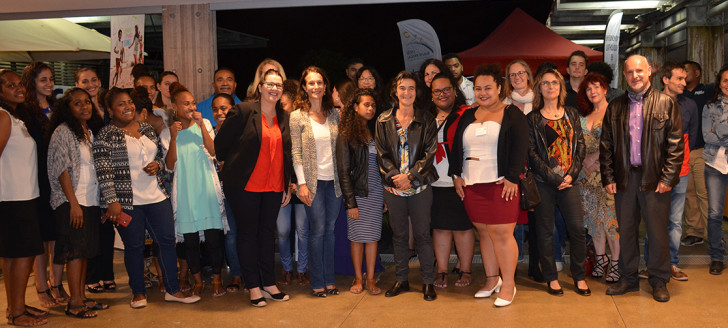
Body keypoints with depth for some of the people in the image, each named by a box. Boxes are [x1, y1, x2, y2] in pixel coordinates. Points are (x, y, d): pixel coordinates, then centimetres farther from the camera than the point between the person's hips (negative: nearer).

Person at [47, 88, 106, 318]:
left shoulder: (91, 132, 14)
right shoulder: (63, 132, -7)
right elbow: (62, 169, -12)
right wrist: (74, 203, -17)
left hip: (91, 201, 7)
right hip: (72, 202, -7)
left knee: (86, 250, 9)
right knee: (76, 250, -6)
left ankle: (82, 297, 17)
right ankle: (74, 303, 0)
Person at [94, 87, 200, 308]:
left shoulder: (148, 130, 12)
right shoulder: (105, 136, -4)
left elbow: (161, 156, 22)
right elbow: (103, 171, -10)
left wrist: (157, 165, -1)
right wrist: (112, 201, -16)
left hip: (157, 197, 5)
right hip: (127, 201, -5)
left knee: (168, 240, 5)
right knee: (134, 246, 4)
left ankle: (173, 290, 15)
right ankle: (138, 293, 20)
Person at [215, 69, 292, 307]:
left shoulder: (284, 117, 8)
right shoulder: (243, 111, -8)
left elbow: (286, 153, 13)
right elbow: (221, 144, -5)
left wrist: (287, 187, 11)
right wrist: (232, 168, 4)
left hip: (274, 187, 5)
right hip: (246, 186, -5)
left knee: (267, 233, 12)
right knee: (248, 234, 4)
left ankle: (269, 283, 22)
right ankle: (253, 287, 13)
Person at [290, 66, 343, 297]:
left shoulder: (334, 114, 9)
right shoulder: (298, 116, -3)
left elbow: (339, 147, 14)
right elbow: (296, 152, -6)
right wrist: (302, 183, -11)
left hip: (334, 180, 4)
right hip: (313, 180, -4)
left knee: (330, 229, 8)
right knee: (318, 230, -3)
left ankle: (329, 280, 17)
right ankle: (317, 282, 8)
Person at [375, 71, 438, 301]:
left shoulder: (426, 120, 1)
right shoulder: (384, 121, 6)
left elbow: (429, 153, -4)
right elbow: (382, 154, 4)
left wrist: (410, 176, -14)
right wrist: (394, 176, -10)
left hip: (419, 185, -2)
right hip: (393, 187, 2)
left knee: (422, 233, 1)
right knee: (399, 234, 10)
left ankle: (428, 281, 12)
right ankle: (401, 280, 21)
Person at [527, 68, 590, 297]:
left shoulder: (572, 114, 12)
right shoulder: (533, 118, 3)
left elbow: (580, 146, 8)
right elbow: (531, 153, -4)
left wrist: (572, 174, -5)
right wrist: (553, 177, -11)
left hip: (569, 181, 2)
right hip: (543, 182, -2)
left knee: (577, 228, -2)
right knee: (545, 231, 3)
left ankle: (579, 276, 12)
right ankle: (551, 278, 14)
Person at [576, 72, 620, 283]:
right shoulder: (584, 117, 15)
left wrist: (596, 156, -12)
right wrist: (582, 160, 1)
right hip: (587, 173, 6)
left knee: (610, 214, -7)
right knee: (594, 216, 8)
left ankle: (616, 263, 1)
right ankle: (600, 259, 19)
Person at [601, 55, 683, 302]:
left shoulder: (666, 103, 2)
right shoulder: (615, 107, 10)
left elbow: (676, 144, -2)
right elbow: (606, 145, 10)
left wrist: (667, 178, -9)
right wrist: (608, 178, 2)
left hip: (655, 180, -3)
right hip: (624, 179, 3)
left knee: (658, 231, 4)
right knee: (626, 231, 10)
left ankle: (659, 282, 18)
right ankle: (629, 279, 22)